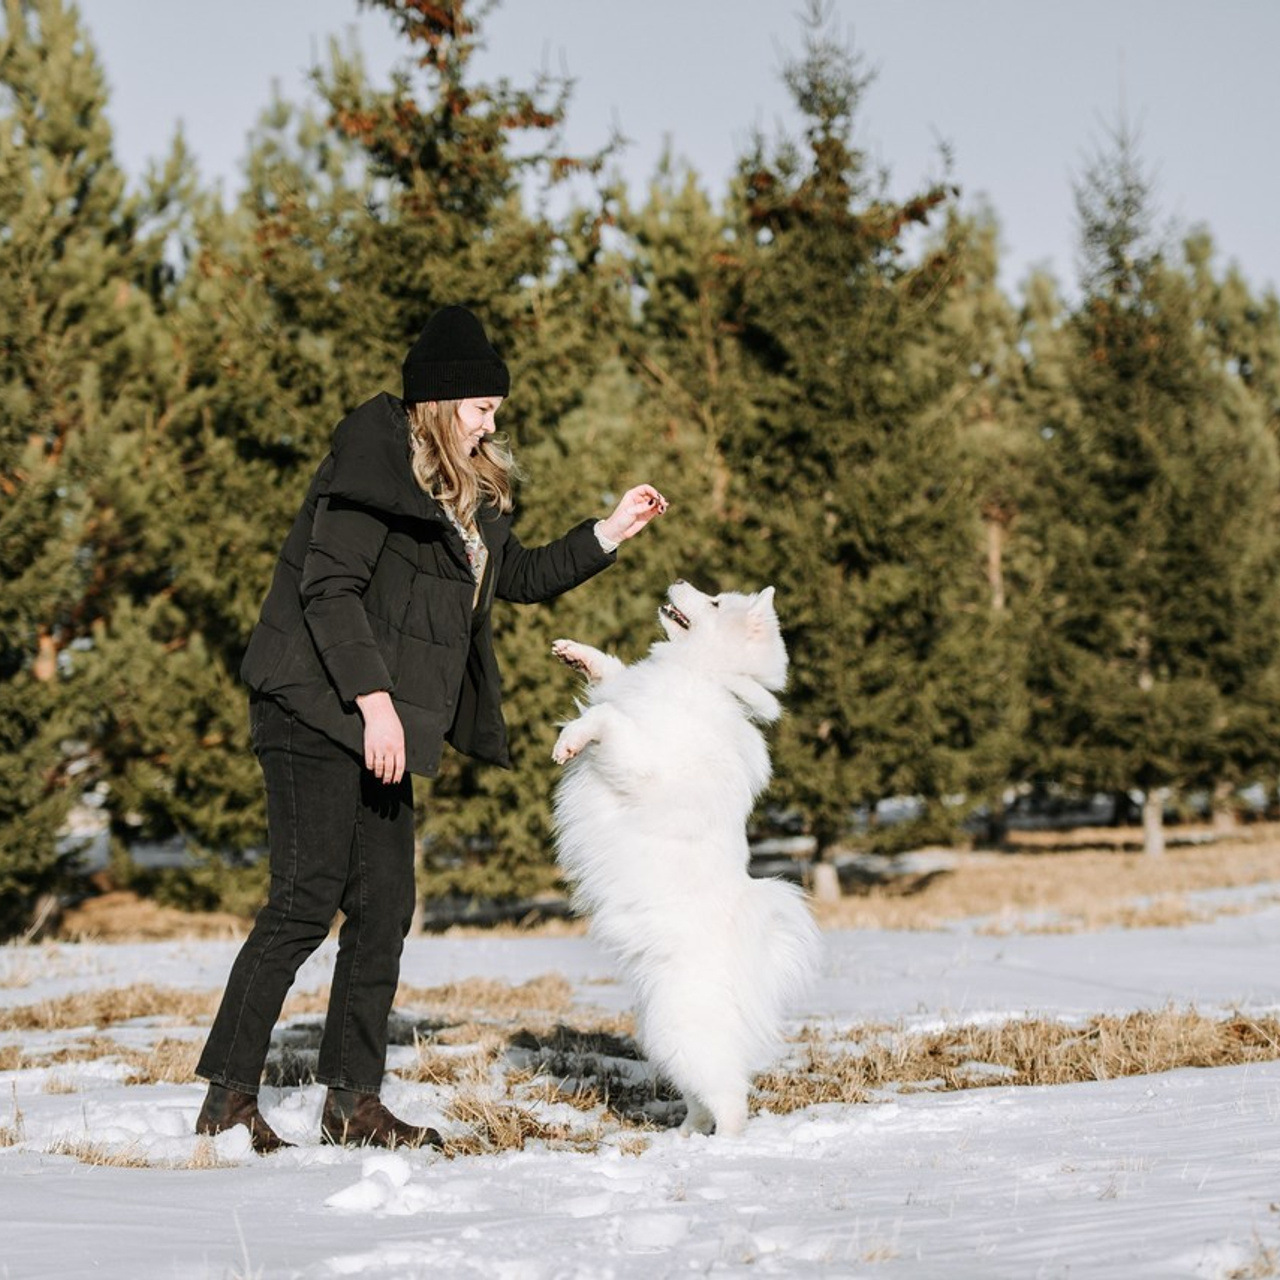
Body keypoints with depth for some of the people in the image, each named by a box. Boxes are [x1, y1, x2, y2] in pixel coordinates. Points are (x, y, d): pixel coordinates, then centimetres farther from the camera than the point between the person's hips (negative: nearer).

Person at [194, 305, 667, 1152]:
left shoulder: (466, 490, 19)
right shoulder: (375, 463, -10)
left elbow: (522, 576, 28)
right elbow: (329, 587, -17)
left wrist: (612, 532, 18)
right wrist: (373, 698, -23)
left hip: (380, 730, 9)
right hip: (317, 712, -9)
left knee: (385, 907, 6)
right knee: (308, 897, -11)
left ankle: (354, 1100, 11)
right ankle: (228, 1098, -7)